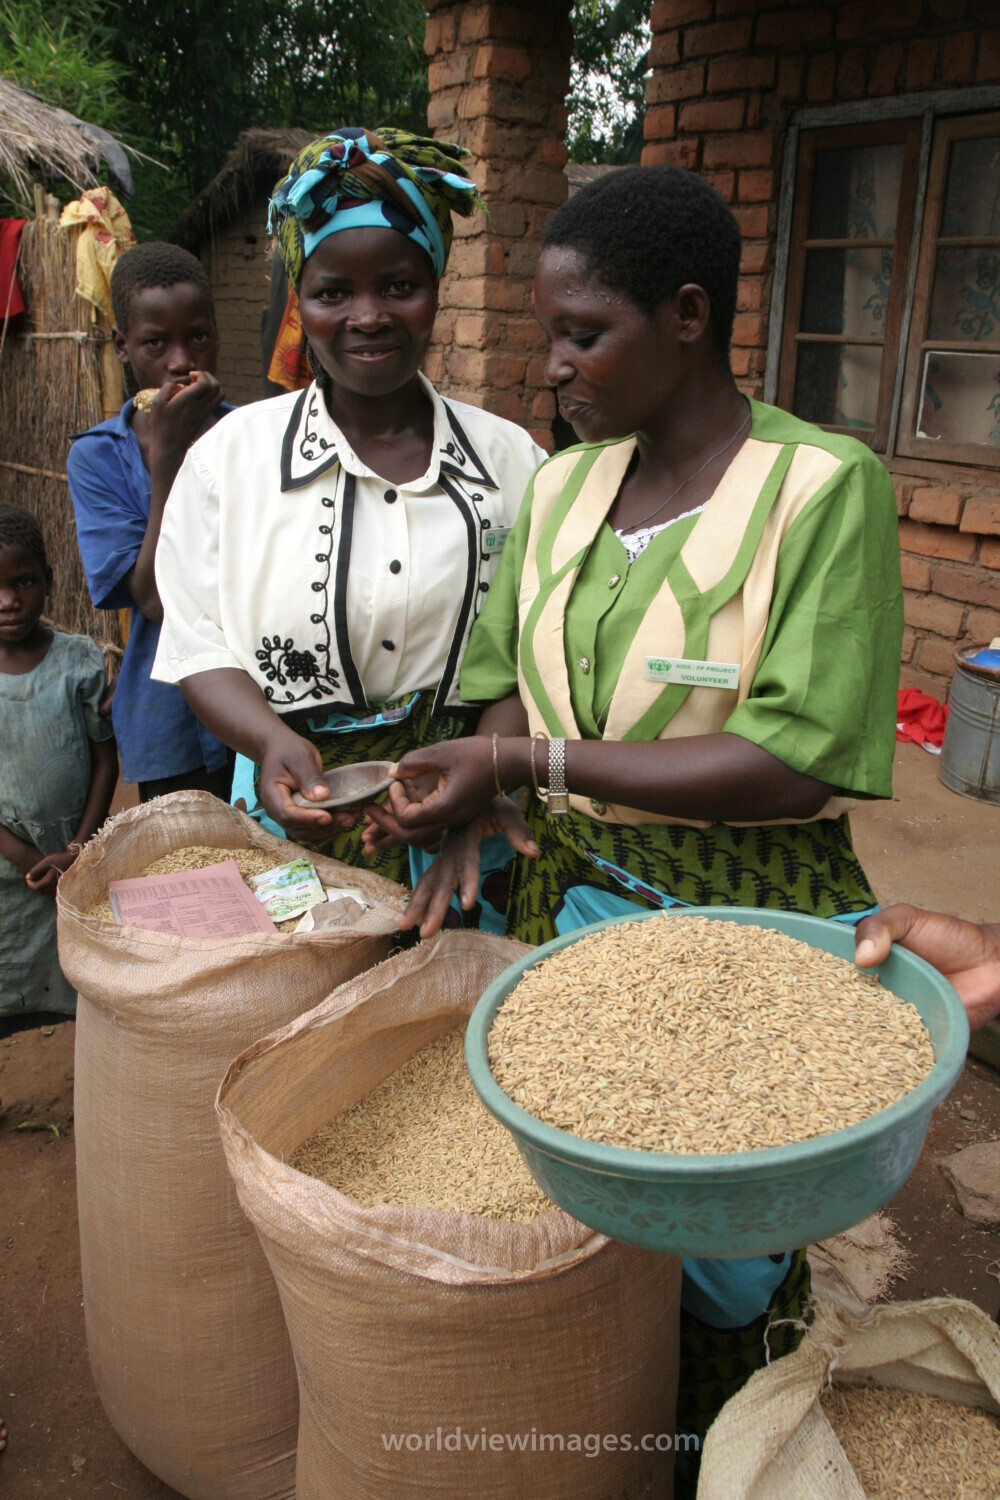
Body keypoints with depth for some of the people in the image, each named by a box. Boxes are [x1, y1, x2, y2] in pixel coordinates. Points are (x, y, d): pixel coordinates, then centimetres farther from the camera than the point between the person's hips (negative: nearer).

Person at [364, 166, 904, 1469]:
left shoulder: (824, 489, -14)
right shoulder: (563, 484, 4)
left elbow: (797, 763, -21)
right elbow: (509, 679, 11)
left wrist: (536, 762, -22)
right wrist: (472, 797, -11)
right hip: (569, 898, 5)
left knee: (723, 1254, 10)